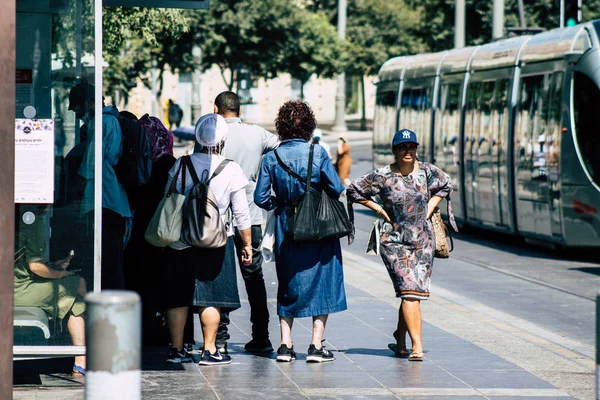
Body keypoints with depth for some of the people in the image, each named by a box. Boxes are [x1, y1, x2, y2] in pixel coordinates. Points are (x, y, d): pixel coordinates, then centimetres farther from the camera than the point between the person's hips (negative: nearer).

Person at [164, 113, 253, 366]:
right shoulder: (232, 171, -5)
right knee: (211, 297, 3)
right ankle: (209, 350, 3)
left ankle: (176, 349, 12)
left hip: (180, 240, 2)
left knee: (178, 297, 8)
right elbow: (241, 214, -2)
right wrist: (247, 244, 9)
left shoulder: (181, 165, -1)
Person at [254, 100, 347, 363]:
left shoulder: (271, 158, -4)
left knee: (288, 284, 15)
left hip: (286, 230, 3)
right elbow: (336, 189, -11)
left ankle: (285, 344, 10)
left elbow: (261, 198, -5)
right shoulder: (317, 153, -10)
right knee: (321, 282, 6)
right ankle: (316, 346, 1)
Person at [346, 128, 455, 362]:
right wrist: (378, 209, -1)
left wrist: (429, 209, 11)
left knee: (413, 293, 6)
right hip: (394, 240, -3)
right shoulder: (383, 176, -7)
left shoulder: (426, 171, 2)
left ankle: (400, 341, 26)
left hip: (423, 239, 3)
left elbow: (445, 185, 22)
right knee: (409, 290, -15)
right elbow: (353, 191, 3)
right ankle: (417, 346, -17)